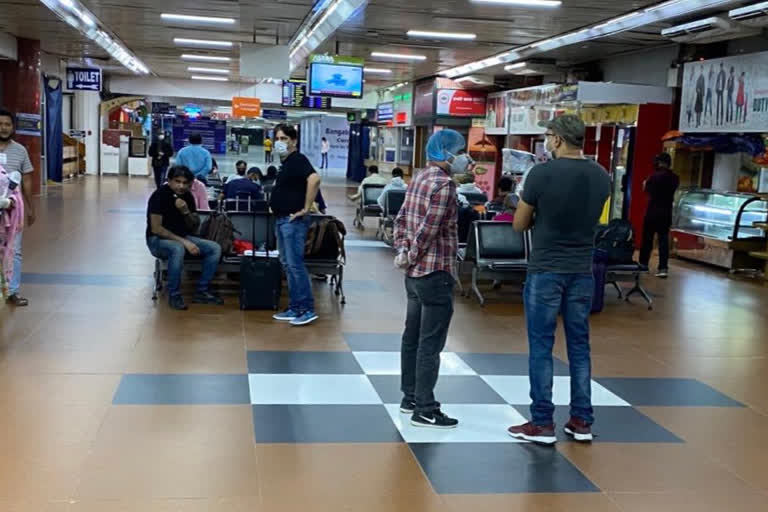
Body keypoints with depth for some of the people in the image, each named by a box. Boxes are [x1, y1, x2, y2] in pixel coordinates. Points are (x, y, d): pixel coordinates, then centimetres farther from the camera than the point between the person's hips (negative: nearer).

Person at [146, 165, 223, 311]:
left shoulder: (188, 196, 1)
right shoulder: (160, 195, -17)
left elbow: (194, 227, 5)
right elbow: (156, 228, -22)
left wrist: (186, 212, -17)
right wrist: (184, 242, -26)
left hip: (181, 238, 7)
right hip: (158, 240, -7)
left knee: (215, 248, -10)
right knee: (178, 249, -39)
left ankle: (202, 292, -3)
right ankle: (174, 295, -23)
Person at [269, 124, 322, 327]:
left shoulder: (297, 160, -13)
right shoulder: (285, 162, 16)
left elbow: (314, 179, -30)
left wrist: (306, 208, -26)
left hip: (293, 221, -10)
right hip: (282, 220, 10)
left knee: (295, 265, -9)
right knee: (287, 265, 12)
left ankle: (307, 309, -4)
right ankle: (295, 308, 17)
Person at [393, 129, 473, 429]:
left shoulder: (420, 179, 13)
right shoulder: (444, 185, -17)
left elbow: (402, 219, 13)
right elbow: (428, 230, -22)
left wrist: (403, 251, 5)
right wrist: (410, 257, -9)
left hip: (416, 273, 10)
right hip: (435, 274, -10)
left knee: (412, 337, 15)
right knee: (430, 345, -5)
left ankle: (410, 398, 25)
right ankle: (425, 411, 0)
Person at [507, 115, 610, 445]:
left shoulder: (542, 173, -13)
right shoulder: (602, 176, 3)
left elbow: (519, 225, -3)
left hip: (545, 271, -5)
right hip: (582, 272, 5)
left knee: (541, 348, 2)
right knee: (579, 346, 12)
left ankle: (542, 424, 6)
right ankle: (582, 421, 18)